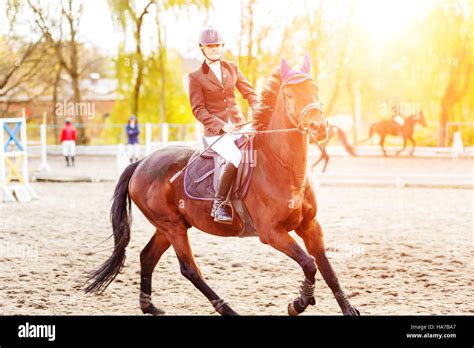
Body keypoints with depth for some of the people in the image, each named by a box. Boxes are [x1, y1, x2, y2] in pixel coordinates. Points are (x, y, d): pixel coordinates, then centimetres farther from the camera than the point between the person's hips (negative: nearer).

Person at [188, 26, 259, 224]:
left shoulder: (232, 68, 12)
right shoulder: (196, 77, 0)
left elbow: (249, 93, 13)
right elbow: (198, 110, -5)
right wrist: (221, 125, -19)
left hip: (238, 125, 5)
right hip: (215, 131, -5)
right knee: (236, 158, -31)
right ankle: (219, 205, -19)